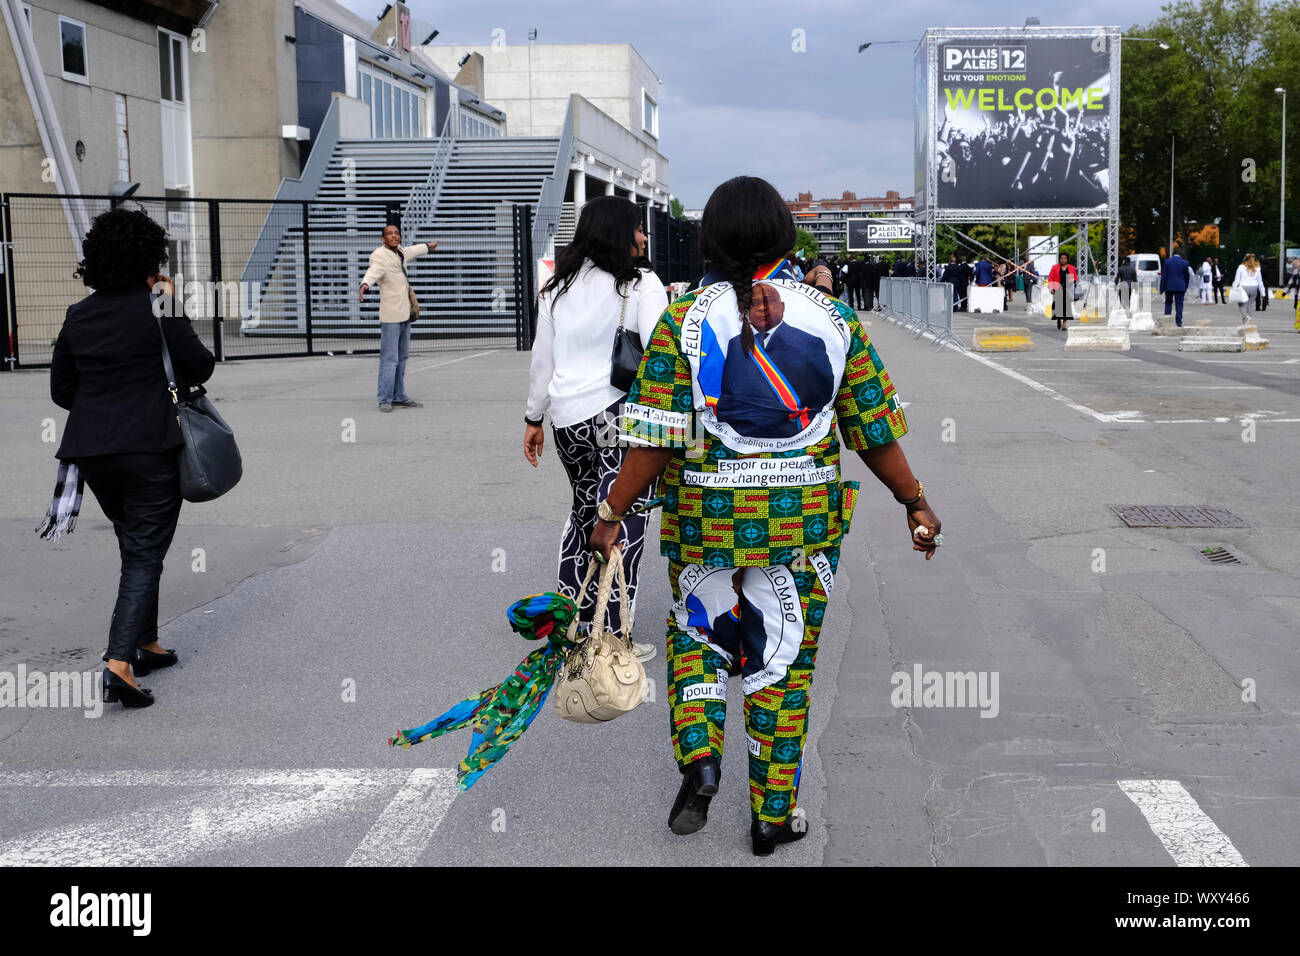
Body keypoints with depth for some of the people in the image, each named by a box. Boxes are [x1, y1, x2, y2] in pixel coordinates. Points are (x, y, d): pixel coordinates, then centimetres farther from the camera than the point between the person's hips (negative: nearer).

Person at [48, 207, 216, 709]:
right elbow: (200, 368, -3)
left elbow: (61, 389, 13)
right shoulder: (157, 309, -8)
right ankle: (120, 662, -14)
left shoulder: (78, 315, 8)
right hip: (150, 448, -6)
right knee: (145, 555, -1)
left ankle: (146, 645, 32)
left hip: (91, 451, 6)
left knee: (135, 546, 22)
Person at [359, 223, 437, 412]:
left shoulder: (400, 251, 11)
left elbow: (412, 251, 35)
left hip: (405, 313, 9)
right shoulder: (379, 255, -14)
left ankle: (399, 397, 20)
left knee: (401, 358, 13)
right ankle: (385, 400, -7)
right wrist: (365, 285, -56)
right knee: (389, 359, -10)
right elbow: (373, 271, -35)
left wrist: (428, 247, 54)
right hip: (390, 315, -9)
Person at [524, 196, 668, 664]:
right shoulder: (642, 283, -5)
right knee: (622, 523, -2)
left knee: (584, 510, 23)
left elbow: (542, 359, 16)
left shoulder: (558, 287, 11)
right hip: (621, 414, -6)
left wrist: (534, 418, 23)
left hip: (567, 417, 6)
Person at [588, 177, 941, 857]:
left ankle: (698, 757, 3)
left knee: (697, 634, 23)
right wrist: (915, 502, 13)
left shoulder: (684, 322, -8)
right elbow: (875, 432, 1)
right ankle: (773, 815, 22)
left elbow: (654, 442, -12)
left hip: (705, 518, -1)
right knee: (782, 659, 14)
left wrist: (611, 514, -4)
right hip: (804, 520, 1)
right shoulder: (834, 320, -3)